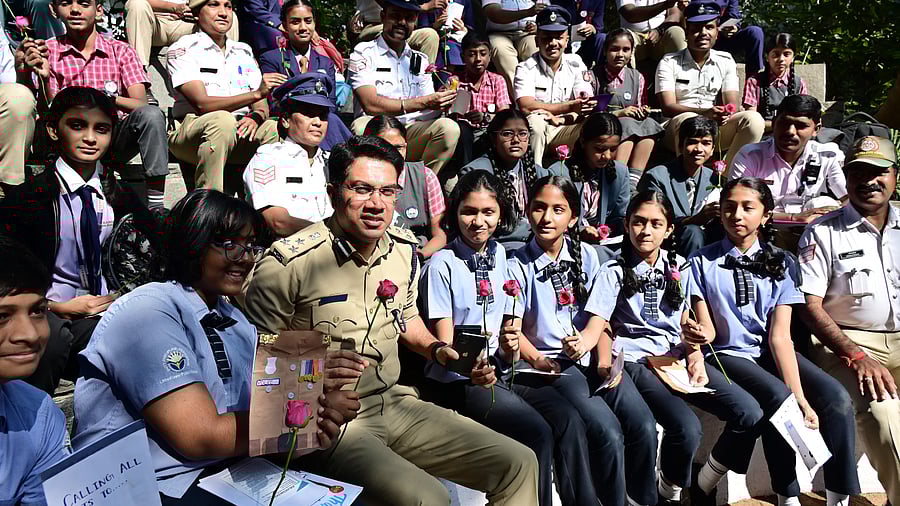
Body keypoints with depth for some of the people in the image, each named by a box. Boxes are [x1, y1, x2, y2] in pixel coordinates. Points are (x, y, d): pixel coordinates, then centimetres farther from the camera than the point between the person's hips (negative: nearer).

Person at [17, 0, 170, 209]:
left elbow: (142, 105, -8)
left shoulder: (120, 51, 7)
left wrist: (109, 99, -28)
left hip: (115, 140, 0)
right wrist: (44, 79, -21)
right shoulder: (48, 52, 6)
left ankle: (155, 205, -29)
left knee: (151, 114, -28)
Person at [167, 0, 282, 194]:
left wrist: (256, 117, -14)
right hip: (190, 132, -4)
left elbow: (262, 106, 13)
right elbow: (202, 103, -12)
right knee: (223, 121, -37)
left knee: (276, 129, -24)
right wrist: (256, 93, -21)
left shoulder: (244, 51, 21)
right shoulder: (183, 49, 3)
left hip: (241, 134, 5)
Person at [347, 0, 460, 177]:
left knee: (448, 127, -24)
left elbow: (428, 112, 12)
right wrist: (423, 102, -17)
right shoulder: (364, 53, 3)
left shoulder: (421, 60, 19)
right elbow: (370, 104, -12)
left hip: (412, 132, 4)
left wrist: (440, 102, -13)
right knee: (363, 126, -37)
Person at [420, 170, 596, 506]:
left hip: (497, 368, 6)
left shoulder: (499, 255, 10)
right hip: (457, 378, -5)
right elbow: (445, 342, -10)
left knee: (568, 419, -16)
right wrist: (472, 368, -29)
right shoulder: (443, 264, -9)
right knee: (537, 433, -22)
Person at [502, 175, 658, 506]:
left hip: (589, 356, 4)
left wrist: (588, 339, -15)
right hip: (551, 364, -4)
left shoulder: (586, 255, 11)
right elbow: (512, 329, -5)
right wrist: (537, 360, -22)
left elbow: (598, 313, 6)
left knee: (644, 426, -14)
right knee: (608, 433, -22)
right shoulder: (518, 266, -1)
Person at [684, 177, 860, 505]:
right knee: (778, 397, -31)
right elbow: (709, 330, -3)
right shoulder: (703, 263, -1)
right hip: (730, 354, -3)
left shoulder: (780, 263, 4)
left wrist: (800, 396, -18)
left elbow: (780, 335, -6)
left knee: (836, 398, -23)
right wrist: (699, 334, -30)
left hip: (771, 352, 3)